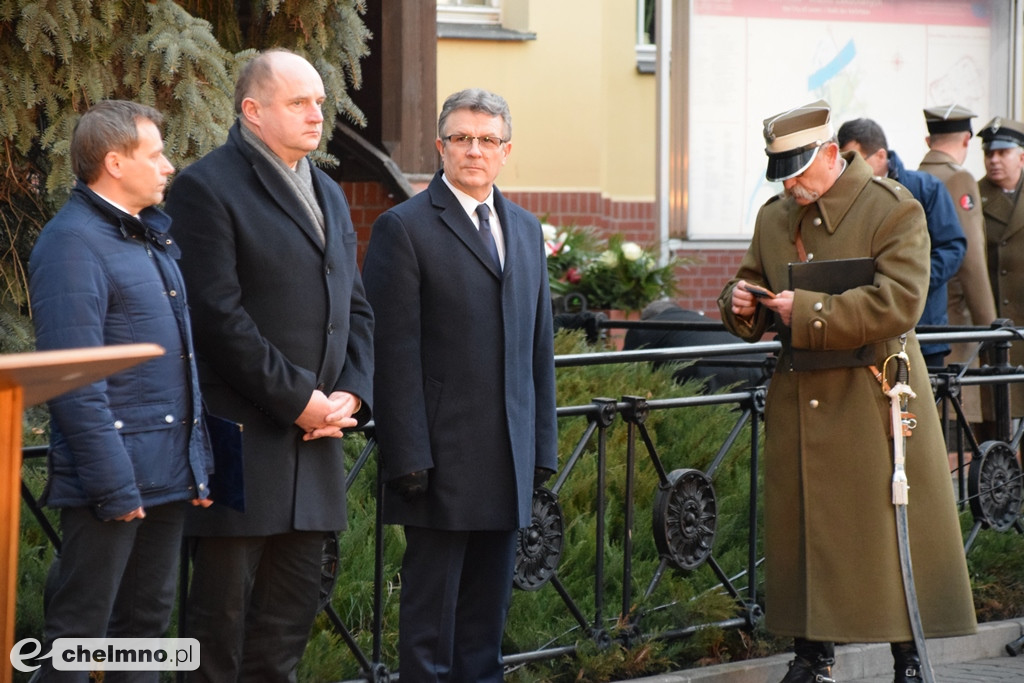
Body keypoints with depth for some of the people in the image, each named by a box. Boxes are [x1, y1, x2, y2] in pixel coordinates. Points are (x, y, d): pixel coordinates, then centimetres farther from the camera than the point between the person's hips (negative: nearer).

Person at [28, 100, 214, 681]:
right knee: (79, 630, -3)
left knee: (150, 617, 14)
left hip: (170, 474, 9)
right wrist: (113, 484, -20)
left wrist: (199, 461, 16)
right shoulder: (72, 243, -13)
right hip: (116, 475, -9)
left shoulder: (152, 236, 16)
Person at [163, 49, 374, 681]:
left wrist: (351, 394, 1)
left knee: (293, 606, 10)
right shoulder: (207, 188, -9)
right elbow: (220, 315, -16)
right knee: (224, 606, -2)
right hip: (242, 435, -8)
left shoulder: (329, 194, 18)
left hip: (313, 437, 8)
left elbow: (357, 308, 18)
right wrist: (297, 399, -15)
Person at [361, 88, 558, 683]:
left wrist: (543, 448, 11)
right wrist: (408, 457, -15)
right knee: (431, 610, -1)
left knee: (489, 610, 10)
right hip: (442, 460, -6)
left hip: (509, 462, 6)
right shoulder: (404, 228, -4)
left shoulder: (526, 230, 16)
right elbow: (394, 353, -9)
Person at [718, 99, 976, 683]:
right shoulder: (774, 218, 12)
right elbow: (754, 287, 22)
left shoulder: (894, 209, -7)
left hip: (874, 400, -5)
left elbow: (899, 303, -18)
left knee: (892, 529, -1)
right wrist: (740, 305, -3)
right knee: (802, 526, 6)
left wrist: (808, 311, -19)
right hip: (800, 403, 5)